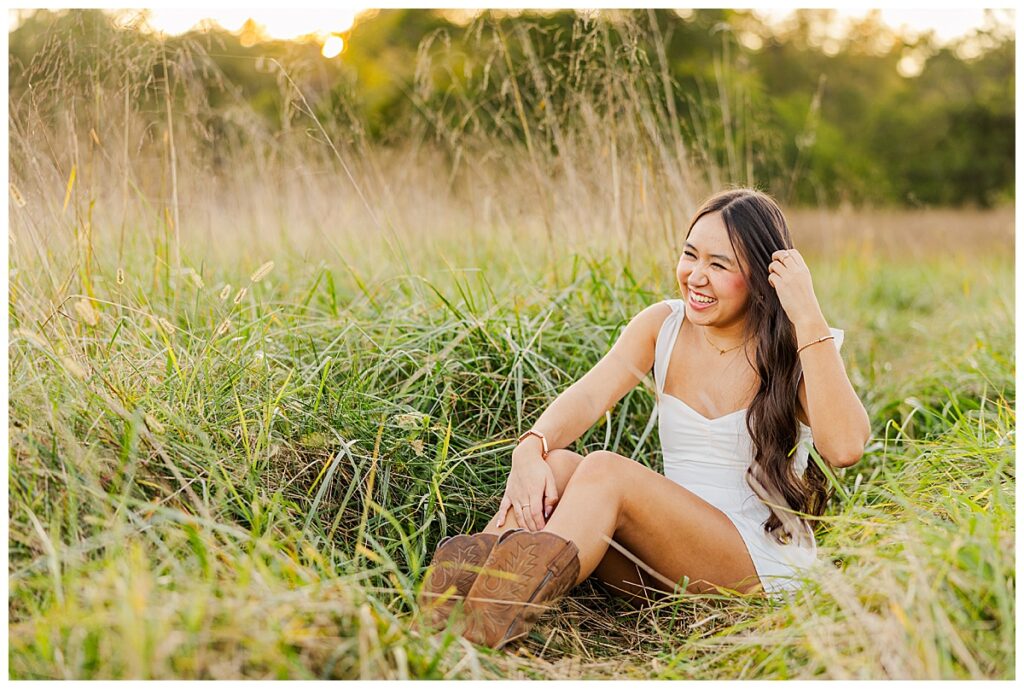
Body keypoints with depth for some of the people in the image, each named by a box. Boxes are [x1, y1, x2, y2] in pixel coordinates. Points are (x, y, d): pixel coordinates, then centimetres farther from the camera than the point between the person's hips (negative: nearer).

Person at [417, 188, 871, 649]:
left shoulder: (793, 349, -6)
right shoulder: (663, 325, 5)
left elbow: (845, 448, -24)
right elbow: (589, 395, -12)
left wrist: (808, 318, -24)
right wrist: (531, 448, -33)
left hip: (763, 563, -4)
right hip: (665, 564, 5)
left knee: (606, 470, -29)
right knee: (555, 465, -23)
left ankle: (478, 639, -42)